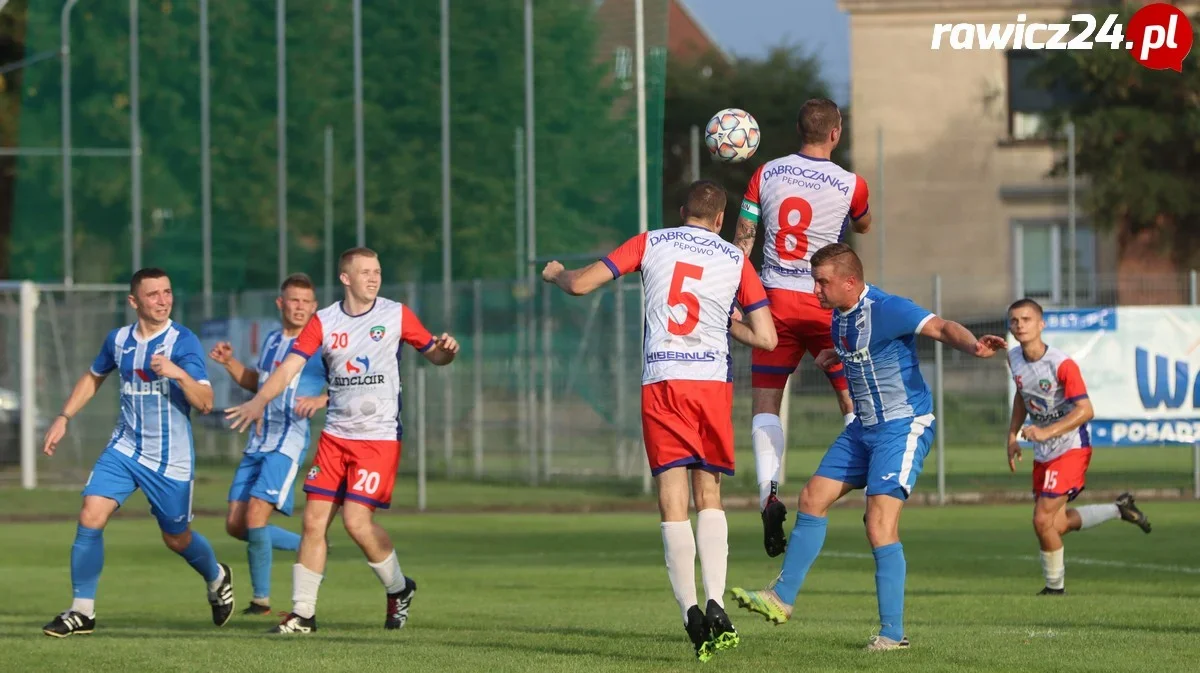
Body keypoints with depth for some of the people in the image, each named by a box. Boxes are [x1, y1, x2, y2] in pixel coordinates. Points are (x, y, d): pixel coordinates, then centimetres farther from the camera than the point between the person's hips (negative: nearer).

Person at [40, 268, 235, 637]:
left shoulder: (183, 342, -13)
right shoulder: (119, 340, 1)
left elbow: (205, 403, -21)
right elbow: (93, 377, 22)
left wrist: (179, 373, -38)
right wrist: (63, 418, 15)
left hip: (171, 459, -3)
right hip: (124, 449, 3)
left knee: (177, 539, 10)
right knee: (90, 516, -15)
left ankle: (217, 579, 44)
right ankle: (81, 611, -7)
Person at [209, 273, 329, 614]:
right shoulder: (272, 340, 16)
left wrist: (321, 400, -25)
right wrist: (229, 362, 15)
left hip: (289, 442, -8)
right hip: (258, 442, 8)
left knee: (255, 515, -20)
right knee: (236, 525, 5)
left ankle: (261, 599, -6)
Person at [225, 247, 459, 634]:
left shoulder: (396, 315, -1)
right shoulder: (323, 322, 3)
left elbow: (433, 354, 8)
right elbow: (289, 366, -6)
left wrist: (445, 351, -17)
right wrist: (259, 401, -21)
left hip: (380, 435, -3)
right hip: (335, 436, 3)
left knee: (356, 520, -14)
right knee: (314, 521, -2)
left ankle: (398, 589, 11)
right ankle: (302, 613, 6)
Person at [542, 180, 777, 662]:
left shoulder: (652, 243, 8)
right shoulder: (736, 260, 9)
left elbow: (581, 284, 5)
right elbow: (766, 338, 5)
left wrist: (555, 274, 27)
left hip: (661, 382, -1)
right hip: (713, 381, 1)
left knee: (673, 500, -2)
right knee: (710, 496, 11)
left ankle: (691, 612, -15)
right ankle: (716, 606, -5)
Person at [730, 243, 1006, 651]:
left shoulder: (886, 310, -20)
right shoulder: (840, 317, 7)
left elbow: (941, 328, -31)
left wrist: (972, 346, -50)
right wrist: (833, 358, 10)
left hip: (903, 426, -9)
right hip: (864, 427, 9)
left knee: (880, 524, -16)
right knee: (813, 498, 10)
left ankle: (893, 632, -11)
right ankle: (782, 599, 21)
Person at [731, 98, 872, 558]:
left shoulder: (766, 174, 0)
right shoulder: (851, 185, -5)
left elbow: (742, 241, 1)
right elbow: (863, 227, 17)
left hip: (775, 299, 1)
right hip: (827, 306, -1)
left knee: (765, 404, 4)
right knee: (854, 402, 8)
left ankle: (769, 491, -17)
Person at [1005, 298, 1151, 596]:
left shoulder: (1062, 364, -22)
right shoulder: (1014, 358, 0)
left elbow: (1085, 410, -25)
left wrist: (1046, 432, -34)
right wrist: (1012, 436, 13)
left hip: (1070, 448, -8)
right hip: (1043, 453, 8)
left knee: (1043, 520, -13)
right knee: (1057, 525, 11)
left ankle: (1054, 587, 7)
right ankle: (1119, 509, 34)